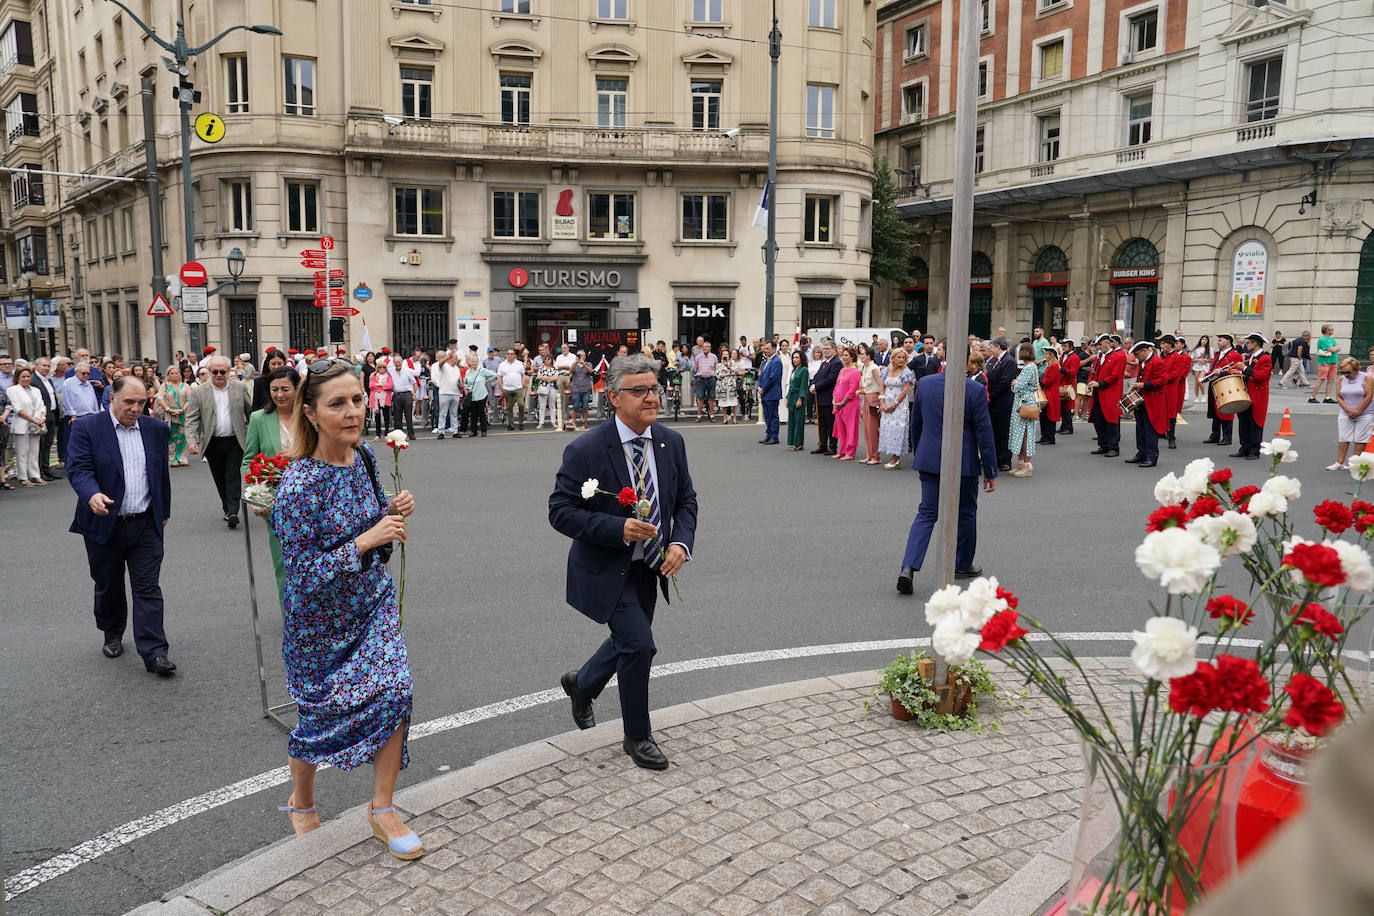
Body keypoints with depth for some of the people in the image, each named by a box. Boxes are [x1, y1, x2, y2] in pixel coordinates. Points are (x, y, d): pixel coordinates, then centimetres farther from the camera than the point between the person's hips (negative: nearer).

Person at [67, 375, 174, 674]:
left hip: (146, 525, 2)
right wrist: (92, 494, -35)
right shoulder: (86, 427, -6)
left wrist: (164, 512, 19)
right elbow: (78, 468, -15)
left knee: (148, 590, -3)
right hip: (104, 524, -1)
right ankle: (112, 635, 37)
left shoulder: (156, 429, 5)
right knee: (108, 587, 15)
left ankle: (153, 652, -3)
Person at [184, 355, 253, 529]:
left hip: (234, 442, -1)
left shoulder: (240, 387, 2)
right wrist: (192, 441, -16)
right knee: (220, 479, 11)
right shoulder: (199, 393, 0)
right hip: (212, 443, 2)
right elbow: (191, 419, -2)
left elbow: (251, 412, 8)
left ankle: (232, 512, -10)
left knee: (233, 477, -7)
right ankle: (228, 509, 24)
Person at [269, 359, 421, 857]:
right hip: (320, 619, -5)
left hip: (372, 601, 5)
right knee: (320, 713, 12)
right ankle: (301, 803, 42)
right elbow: (303, 574, -24)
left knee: (395, 691, -6)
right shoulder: (298, 485, -26)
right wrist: (366, 540, -30)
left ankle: (381, 810, 13)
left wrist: (393, 511, -10)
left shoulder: (364, 456, -5)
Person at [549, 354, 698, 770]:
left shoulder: (671, 443, -4)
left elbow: (686, 500, 6)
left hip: (648, 568, 6)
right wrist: (618, 528, -30)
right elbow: (560, 511, -19)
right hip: (606, 570, -6)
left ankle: (581, 684, 51)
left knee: (628, 641, 20)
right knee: (639, 643, -13)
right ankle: (637, 737, 10)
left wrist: (681, 542, -13)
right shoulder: (585, 450, -20)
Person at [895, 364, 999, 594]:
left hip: (929, 460, 3)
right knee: (966, 514, 15)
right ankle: (963, 566, 29)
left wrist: (919, 454, 24)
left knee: (926, 513, 6)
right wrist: (991, 471, -3)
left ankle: (909, 567, -9)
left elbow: (916, 424, 10)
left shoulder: (924, 384, -1)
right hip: (963, 463, -3)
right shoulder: (975, 390, -13)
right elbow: (984, 433, -10)